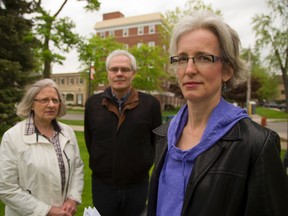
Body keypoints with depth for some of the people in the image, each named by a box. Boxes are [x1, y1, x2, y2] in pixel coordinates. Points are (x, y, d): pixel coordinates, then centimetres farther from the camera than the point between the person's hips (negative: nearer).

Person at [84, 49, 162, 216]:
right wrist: (102, 165, 9)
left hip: (138, 185, -1)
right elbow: (89, 140, 8)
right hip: (102, 184, 2)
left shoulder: (151, 103, -8)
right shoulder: (93, 103, -2)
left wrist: (145, 164, 3)